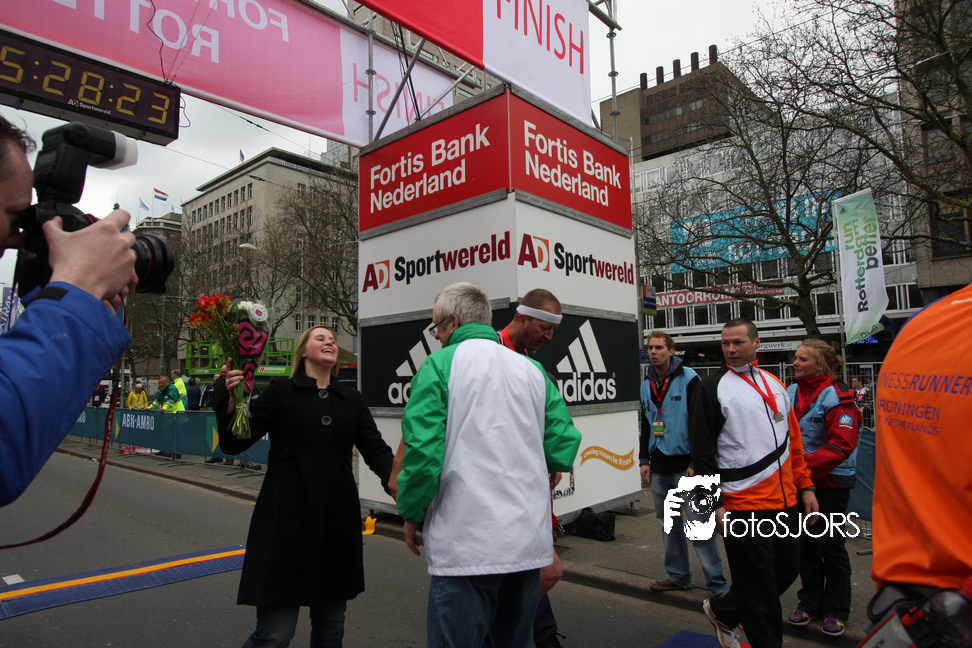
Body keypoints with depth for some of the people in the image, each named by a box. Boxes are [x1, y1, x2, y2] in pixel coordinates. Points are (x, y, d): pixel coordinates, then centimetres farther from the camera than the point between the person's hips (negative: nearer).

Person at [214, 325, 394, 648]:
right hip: (287, 520, -4)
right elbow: (235, 443, -3)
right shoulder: (282, 391, 0)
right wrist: (229, 400, -21)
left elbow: (376, 450, 4)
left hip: (338, 523, 4)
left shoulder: (351, 399, 10)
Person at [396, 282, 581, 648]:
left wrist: (411, 515, 0)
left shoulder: (440, 364, -5)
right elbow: (564, 444, 6)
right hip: (530, 540, 6)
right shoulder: (532, 369, 9)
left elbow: (423, 450, -14)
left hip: (466, 545, -5)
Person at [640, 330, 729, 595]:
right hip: (659, 467, 6)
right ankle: (678, 576, 26)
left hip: (685, 464, -6)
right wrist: (644, 460, 12)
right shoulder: (646, 384, 11)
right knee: (669, 524, 13)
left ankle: (718, 585, 6)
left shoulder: (688, 378, -7)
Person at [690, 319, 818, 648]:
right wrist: (715, 504, -12)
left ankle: (722, 610, 35)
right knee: (759, 583, 2)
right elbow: (702, 451, -9)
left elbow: (793, 441, 18)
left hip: (785, 500, 7)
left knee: (786, 569, 16)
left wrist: (805, 486, 12)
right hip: (743, 505, -6)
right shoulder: (712, 387, -7)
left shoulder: (775, 385, 12)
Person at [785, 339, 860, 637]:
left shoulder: (836, 398, -15)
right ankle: (809, 603, 29)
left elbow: (842, 444, -21)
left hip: (831, 482, -6)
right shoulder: (791, 393, 4)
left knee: (829, 546, 5)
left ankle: (836, 611, 22)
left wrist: (805, 465, -24)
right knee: (805, 544, 14)